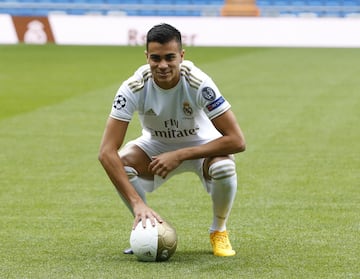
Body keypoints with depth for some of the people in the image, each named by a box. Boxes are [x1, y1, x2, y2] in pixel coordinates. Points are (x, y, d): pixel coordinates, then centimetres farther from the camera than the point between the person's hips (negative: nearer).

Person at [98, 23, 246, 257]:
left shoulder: (199, 84, -31)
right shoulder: (134, 88, -28)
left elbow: (237, 141, -31)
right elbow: (107, 151, -32)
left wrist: (180, 155, -36)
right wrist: (137, 203, -42)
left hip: (201, 146, -1)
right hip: (155, 146, 1)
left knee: (224, 168, -34)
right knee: (121, 163, -30)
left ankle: (219, 232, -2)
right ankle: (147, 229, -2)